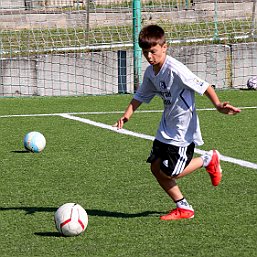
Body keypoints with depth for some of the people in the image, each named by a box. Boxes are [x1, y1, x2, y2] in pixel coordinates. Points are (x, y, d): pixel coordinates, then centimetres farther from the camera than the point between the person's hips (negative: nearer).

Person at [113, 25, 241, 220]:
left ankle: (208, 160, 13)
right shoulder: (150, 72, 3)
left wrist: (218, 105, -40)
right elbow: (140, 96, 17)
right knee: (156, 167, 4)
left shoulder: (175, 69, -22)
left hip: (183, 130, -8)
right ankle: (184, 208, 15)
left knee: (169, 173, -9)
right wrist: (126, 116, 4)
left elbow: (204, 86, -24)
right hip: (166, 129, 8)